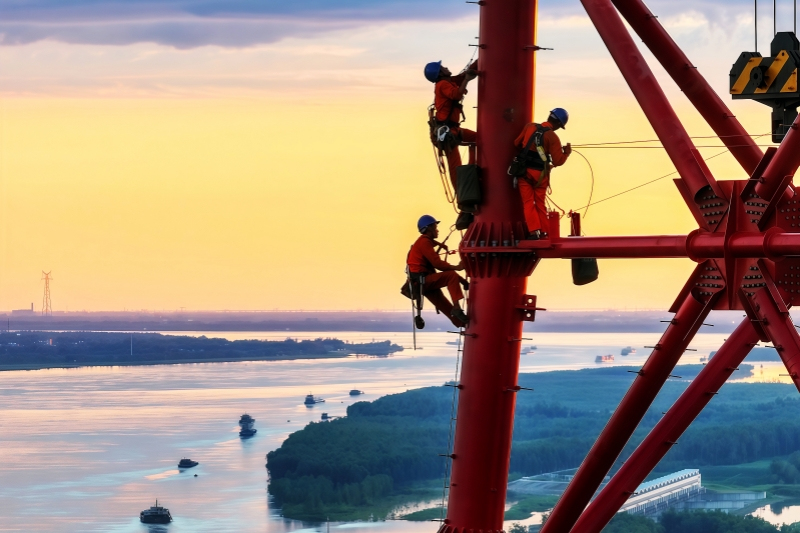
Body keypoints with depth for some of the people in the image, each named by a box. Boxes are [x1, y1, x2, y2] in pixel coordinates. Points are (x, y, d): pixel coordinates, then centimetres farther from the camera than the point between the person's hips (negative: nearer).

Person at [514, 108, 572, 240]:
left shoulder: (530, 127, -2)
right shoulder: (552, 137, -12)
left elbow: (517, 143, 8)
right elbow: (558, 161, -14)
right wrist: (567, 152, 3)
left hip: (524, 172, 1)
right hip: (540, 175, -1)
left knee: (528, 203, 5)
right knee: (540, 204, 13)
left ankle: (533, 231, -8)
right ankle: (544, 232, 15)